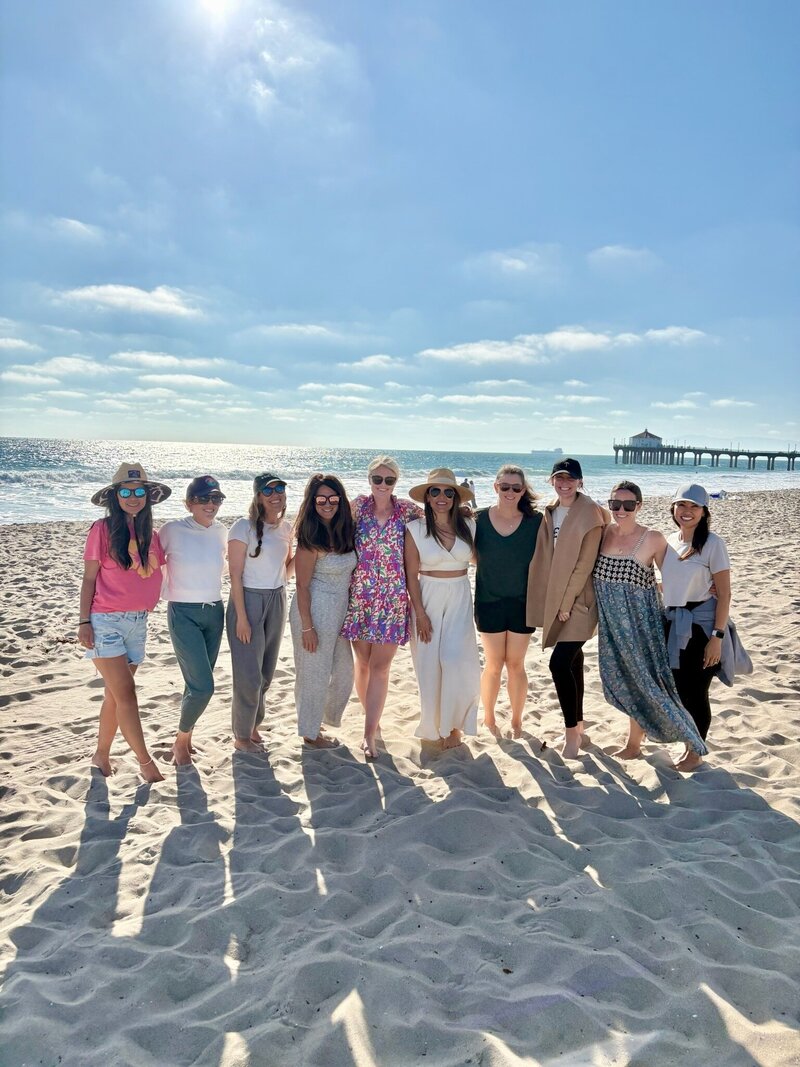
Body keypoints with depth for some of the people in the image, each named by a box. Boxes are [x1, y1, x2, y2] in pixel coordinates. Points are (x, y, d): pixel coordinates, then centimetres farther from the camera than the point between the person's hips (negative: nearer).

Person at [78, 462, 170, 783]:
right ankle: (146, 762, 1)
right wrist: (84, 621, -7)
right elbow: (89, 578, -4)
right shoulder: (102, 530, -6)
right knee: (126, 693, -6)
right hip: (105, 621, -5)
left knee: (116, 694, 13)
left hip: (138, 621, 5)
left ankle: (101, 754, 28)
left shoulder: (150, 534, 6)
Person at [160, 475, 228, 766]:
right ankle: (181, 740, 14)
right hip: (183, 614, -5)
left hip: (214, 613, 5)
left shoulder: (220, 531, 2)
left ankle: (185, 738, 34)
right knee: (203, 686, -12)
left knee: (198, 684, 13)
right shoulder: (172, 530, -13)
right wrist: (164, 590, -1)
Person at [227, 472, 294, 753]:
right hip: (248, 601, -6)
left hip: (277, 602, 6)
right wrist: (242, 618, -16)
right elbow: (235, 575, -14)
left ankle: (253, 727, 32)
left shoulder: (286, 528, 5)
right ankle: (241, 736, 17)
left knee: (266, 672, 14)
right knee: (249, 675, -1)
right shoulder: (244, 527, -13)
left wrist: (282, 582, 2)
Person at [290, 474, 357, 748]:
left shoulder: (345, 532, 4)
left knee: (344, 671, 17)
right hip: (315, 612, -7)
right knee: (315, 673, 6)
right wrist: (307, 627, -16)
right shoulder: (310, 539, -16)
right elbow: (303, 586, -15)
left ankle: (325, 717, 40)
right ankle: (310, 733, 25)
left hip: (340, 611, 7)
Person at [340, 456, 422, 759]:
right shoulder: (358, 506, 1)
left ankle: (369, 733, 4)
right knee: (363, 662, 11)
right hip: (360, 595, 1)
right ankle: (371, 717, 31)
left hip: (392, 598, -1)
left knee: (380, 665, -2)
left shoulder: (407, 510, 0)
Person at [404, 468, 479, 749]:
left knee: (456, 660, -9)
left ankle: (452, 723, 11)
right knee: (429, 664, 5)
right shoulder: (415, 529, -6)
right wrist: (420, 614, -9)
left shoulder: (468, 526, 0)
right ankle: (433, 724, 25)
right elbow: (411, 574, -6)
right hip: (427, 599, -1)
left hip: (460, 601, 1)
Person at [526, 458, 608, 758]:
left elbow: (585, 563, -13)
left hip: (578, 600, -6)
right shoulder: (550, 511, 8)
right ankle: (578, 729, 26)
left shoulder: (590, 513, -11)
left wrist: (567, 603, -13)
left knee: (560, 663, -14)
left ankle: (572, 734, 2)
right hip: (556, 599, 6)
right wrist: (556, 603, 6)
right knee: (572, 663, 14)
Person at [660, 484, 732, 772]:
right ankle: (689, 745, 30)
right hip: (674, 624, 6)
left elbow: (724, 593, -12)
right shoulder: (669, 541, 7)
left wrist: (717, 637, -16)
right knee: (678, 689, 11)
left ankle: (696, 753, 22)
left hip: (701, 625, -6)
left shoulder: (712, 544, -11)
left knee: (695, 692, 3)